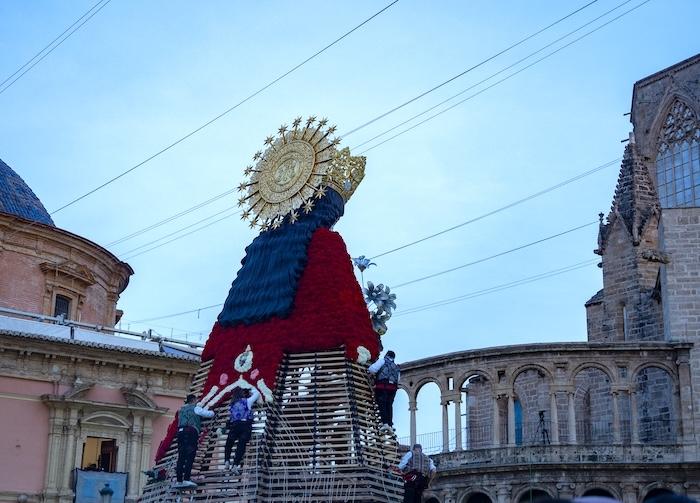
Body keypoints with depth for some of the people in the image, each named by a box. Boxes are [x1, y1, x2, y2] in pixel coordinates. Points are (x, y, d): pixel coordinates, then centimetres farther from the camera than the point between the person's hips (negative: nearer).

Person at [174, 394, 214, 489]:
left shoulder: (181, 409, 25)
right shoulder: (195, 408, 5)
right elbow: (210, 414, 3)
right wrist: (211, 412, 29)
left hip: (180, 431, 6)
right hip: (191, 432, -6)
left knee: (181, 457, 3)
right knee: (190, 457, -10)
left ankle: (179, 481, -2)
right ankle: (186, 479, -20)